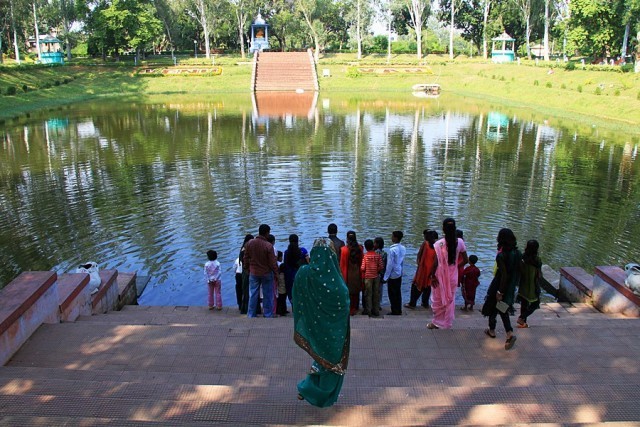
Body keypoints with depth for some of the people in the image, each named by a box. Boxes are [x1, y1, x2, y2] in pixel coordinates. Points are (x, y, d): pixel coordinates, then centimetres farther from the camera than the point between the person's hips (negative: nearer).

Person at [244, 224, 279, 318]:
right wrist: (276, 272, 0)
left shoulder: (250, 243, -6)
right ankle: (268, 315, 15)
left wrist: (247, 268, 20)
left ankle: (251, 315, 16)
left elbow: (246, 258, 5)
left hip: (253, 273, 4)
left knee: (253, 295, 11)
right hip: (266, 273, -3)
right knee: (267, 295, 8)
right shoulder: (268, 246, -19)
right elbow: (273, 262, -14)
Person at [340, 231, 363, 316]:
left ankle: (348, 310, 12)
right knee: (356, 291, 14)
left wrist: (342, 273, 3)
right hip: (357, 274, 3)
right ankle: (355, 309, 23)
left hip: (347, 274, -3)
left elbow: (342, 264, -9)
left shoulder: (344, 249, -16)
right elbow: (361, 262, 1)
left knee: (348, 292, 8)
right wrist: (360, 272, 12)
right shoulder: (360, 248, -7)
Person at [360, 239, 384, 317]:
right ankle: (376, 310, 17)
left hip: (368, 277, -2)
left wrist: (362, 275, 7)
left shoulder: (365, 256, -12)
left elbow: (362, 268, -13)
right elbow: (381, 267, -5)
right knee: (376, 294, 11)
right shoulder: (378, 255, -5)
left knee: (368, 294, 6)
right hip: (376, 277, 2)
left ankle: (368, 311, 10)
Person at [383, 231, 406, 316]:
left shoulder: (392, 249, -20)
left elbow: (390, 264, -18)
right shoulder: (403, 248, 1)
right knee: (398, 293, 13)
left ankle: (395, 311, 8)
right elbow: (403, 262, 9)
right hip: (399, 274, 7)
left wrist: (386, 277, -11)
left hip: (392, 275, -7)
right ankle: (399, 310, 19)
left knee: (392, 293, 3)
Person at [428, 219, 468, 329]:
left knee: (438, 300, 14)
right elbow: (465, 260, -2)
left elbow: (436, 263, -19)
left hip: (440, 276, -3)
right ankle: (447, 323, 27)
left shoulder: (438, 244, -19)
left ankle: (437, 322, 23)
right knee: (450, 299, 18)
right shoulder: (460, 242, -8)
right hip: (453, 276, 3)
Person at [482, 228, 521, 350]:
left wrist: (500, 292, -18)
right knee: (502, 309, 19)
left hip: (499, 286, -6)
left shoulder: (501, 256, -26)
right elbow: (519, 270, 3)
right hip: (511, 288, 6)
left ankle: (492, 331, 35)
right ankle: (510, 333, 7)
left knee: (492, 307, 17)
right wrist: (514, 285, 15)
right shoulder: (517, 253, -5)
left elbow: (504, 275, -26)